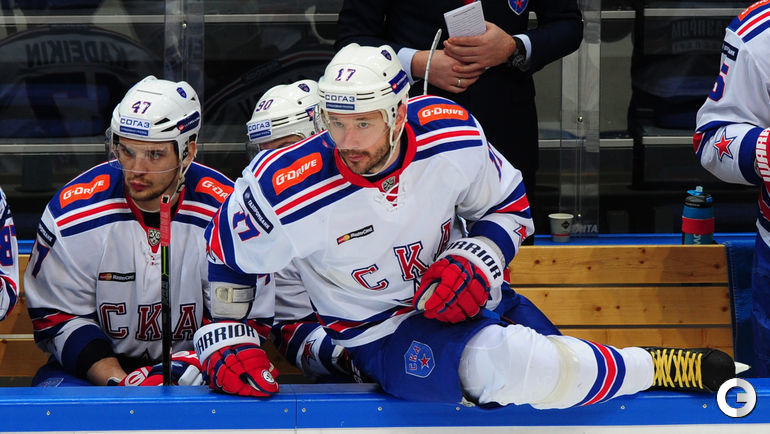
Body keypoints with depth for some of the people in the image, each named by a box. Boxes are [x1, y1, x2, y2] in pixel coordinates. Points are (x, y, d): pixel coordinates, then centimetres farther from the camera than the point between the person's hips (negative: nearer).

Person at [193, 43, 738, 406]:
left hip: (458, 302, 5)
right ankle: (655, 370, -13)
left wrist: (476, 263, -16)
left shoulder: (453, 136, -17)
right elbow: (225, 255, -5)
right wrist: (226, 344, -10)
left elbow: (510, 207, 2)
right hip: (381, 335, -5)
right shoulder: (286, 191, -24)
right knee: (505, 365, -29)